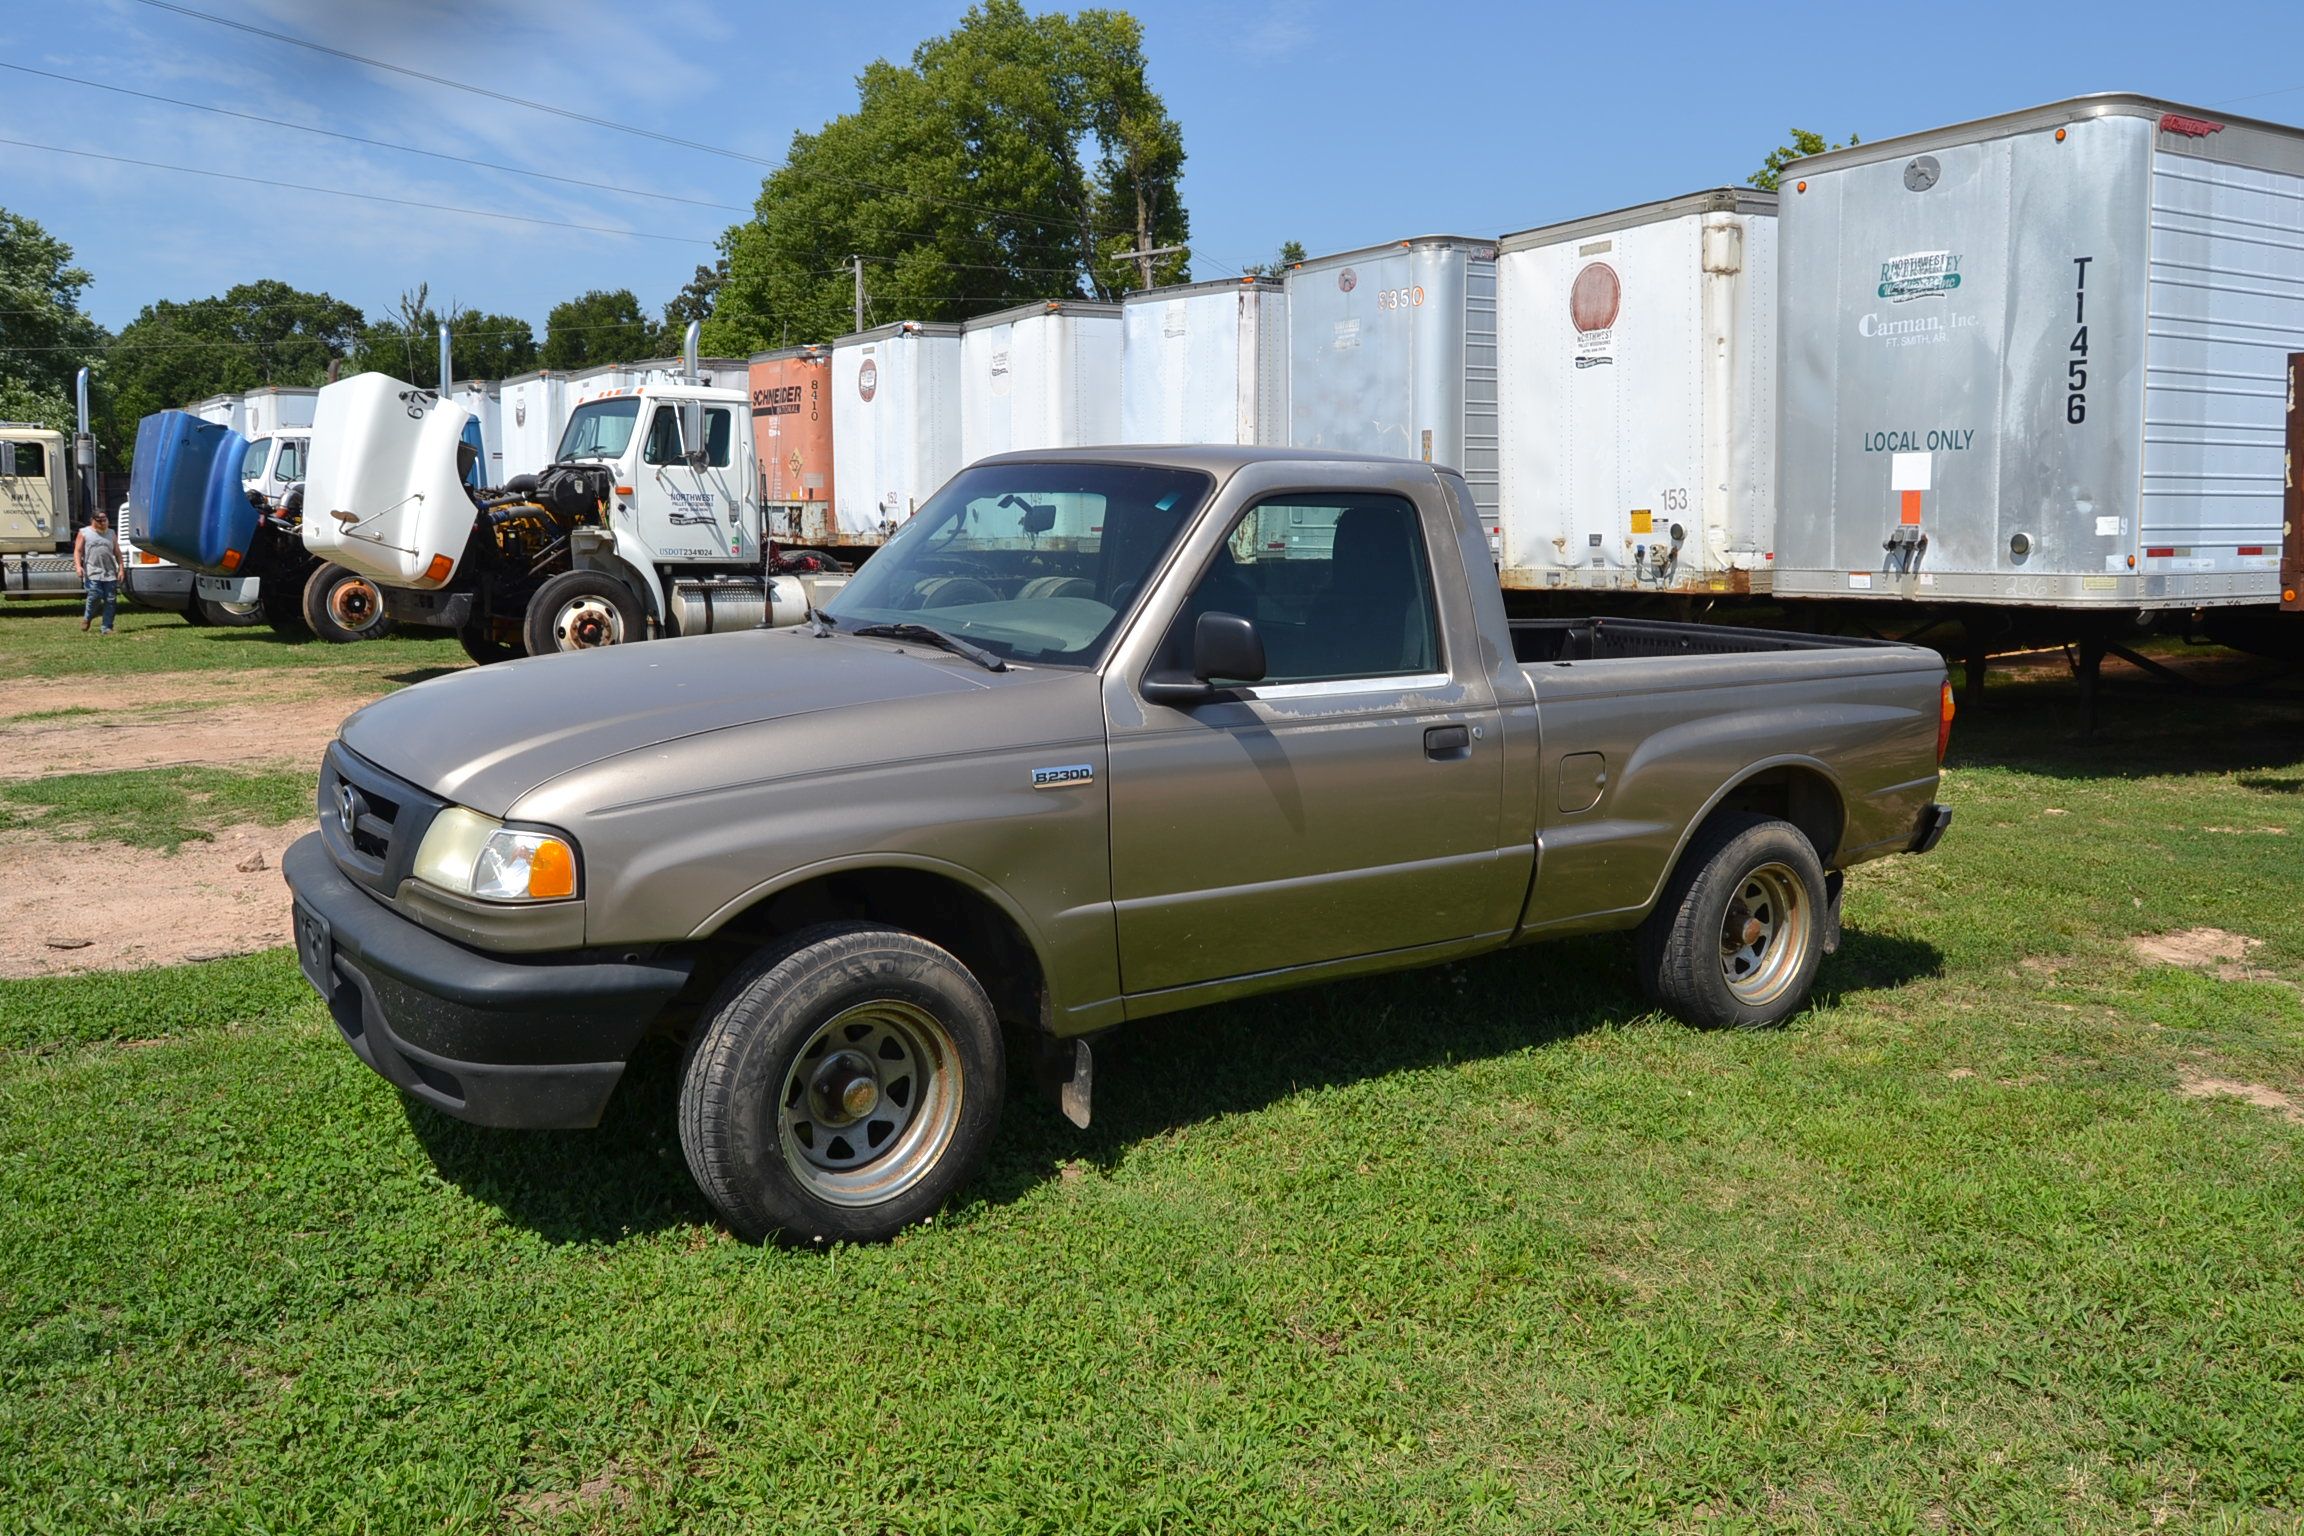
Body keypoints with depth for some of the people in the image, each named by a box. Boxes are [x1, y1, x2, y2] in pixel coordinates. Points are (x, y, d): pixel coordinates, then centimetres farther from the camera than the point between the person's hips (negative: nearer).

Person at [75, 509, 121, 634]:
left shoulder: (110, 533, 17)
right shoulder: (84, 533, 8)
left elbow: (117, 553, 18)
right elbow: (77, 551, 3)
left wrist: (120, 568, 8)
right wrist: (78, 566, -11)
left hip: (110, 573, 3)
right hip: (93, 573, -3)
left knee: (111, 600, -3)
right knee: (95, 596, -16)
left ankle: (107, 627, 3)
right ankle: (87, 618, 12)